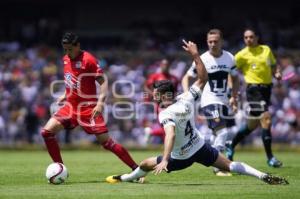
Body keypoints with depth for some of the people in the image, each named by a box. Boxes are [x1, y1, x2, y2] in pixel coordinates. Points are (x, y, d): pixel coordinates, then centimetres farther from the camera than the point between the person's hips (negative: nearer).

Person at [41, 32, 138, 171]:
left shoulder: (88, 60, -14)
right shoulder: (66, 59, 9)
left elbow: (103, 81, -16)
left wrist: (100, 102, -28)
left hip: (88, 107, -7)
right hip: (70, 106, 7)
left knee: (105, 141, -9)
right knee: (47, 131, -7)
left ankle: (136, 169, 0)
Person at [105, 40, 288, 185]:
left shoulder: (166, 114, -25)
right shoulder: (186, 99, -9)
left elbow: (170, 135, -41)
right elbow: (203, 77, 1)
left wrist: (164, 160, -50)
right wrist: (195, 55, 3)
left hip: (180, 158, -5)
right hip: (201, 148, 5)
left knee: (145, 165, 15)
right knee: (229, 165, 4)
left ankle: (125, 178, 37)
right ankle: (264, 176, -12)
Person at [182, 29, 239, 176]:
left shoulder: (229, 58, 3)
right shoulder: (202, 59, -10)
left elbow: (235, 78, 17)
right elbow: (187, 77, -2)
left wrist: (234, 97, 3)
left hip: (224, 101, 6)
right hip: (210, 101, -6)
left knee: (232, 132, 6)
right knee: (222, 132, -18)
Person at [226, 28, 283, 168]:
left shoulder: (266, 50, 12)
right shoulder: (242, 55, -2)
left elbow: (273, 66, 23)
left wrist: (277, 73, 2)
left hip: (267, 88, 6)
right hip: (254, 89, -6)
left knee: (252, 125, 14)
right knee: (266, 120, -16)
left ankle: (231, 147, 33)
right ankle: (270, 157, -9)